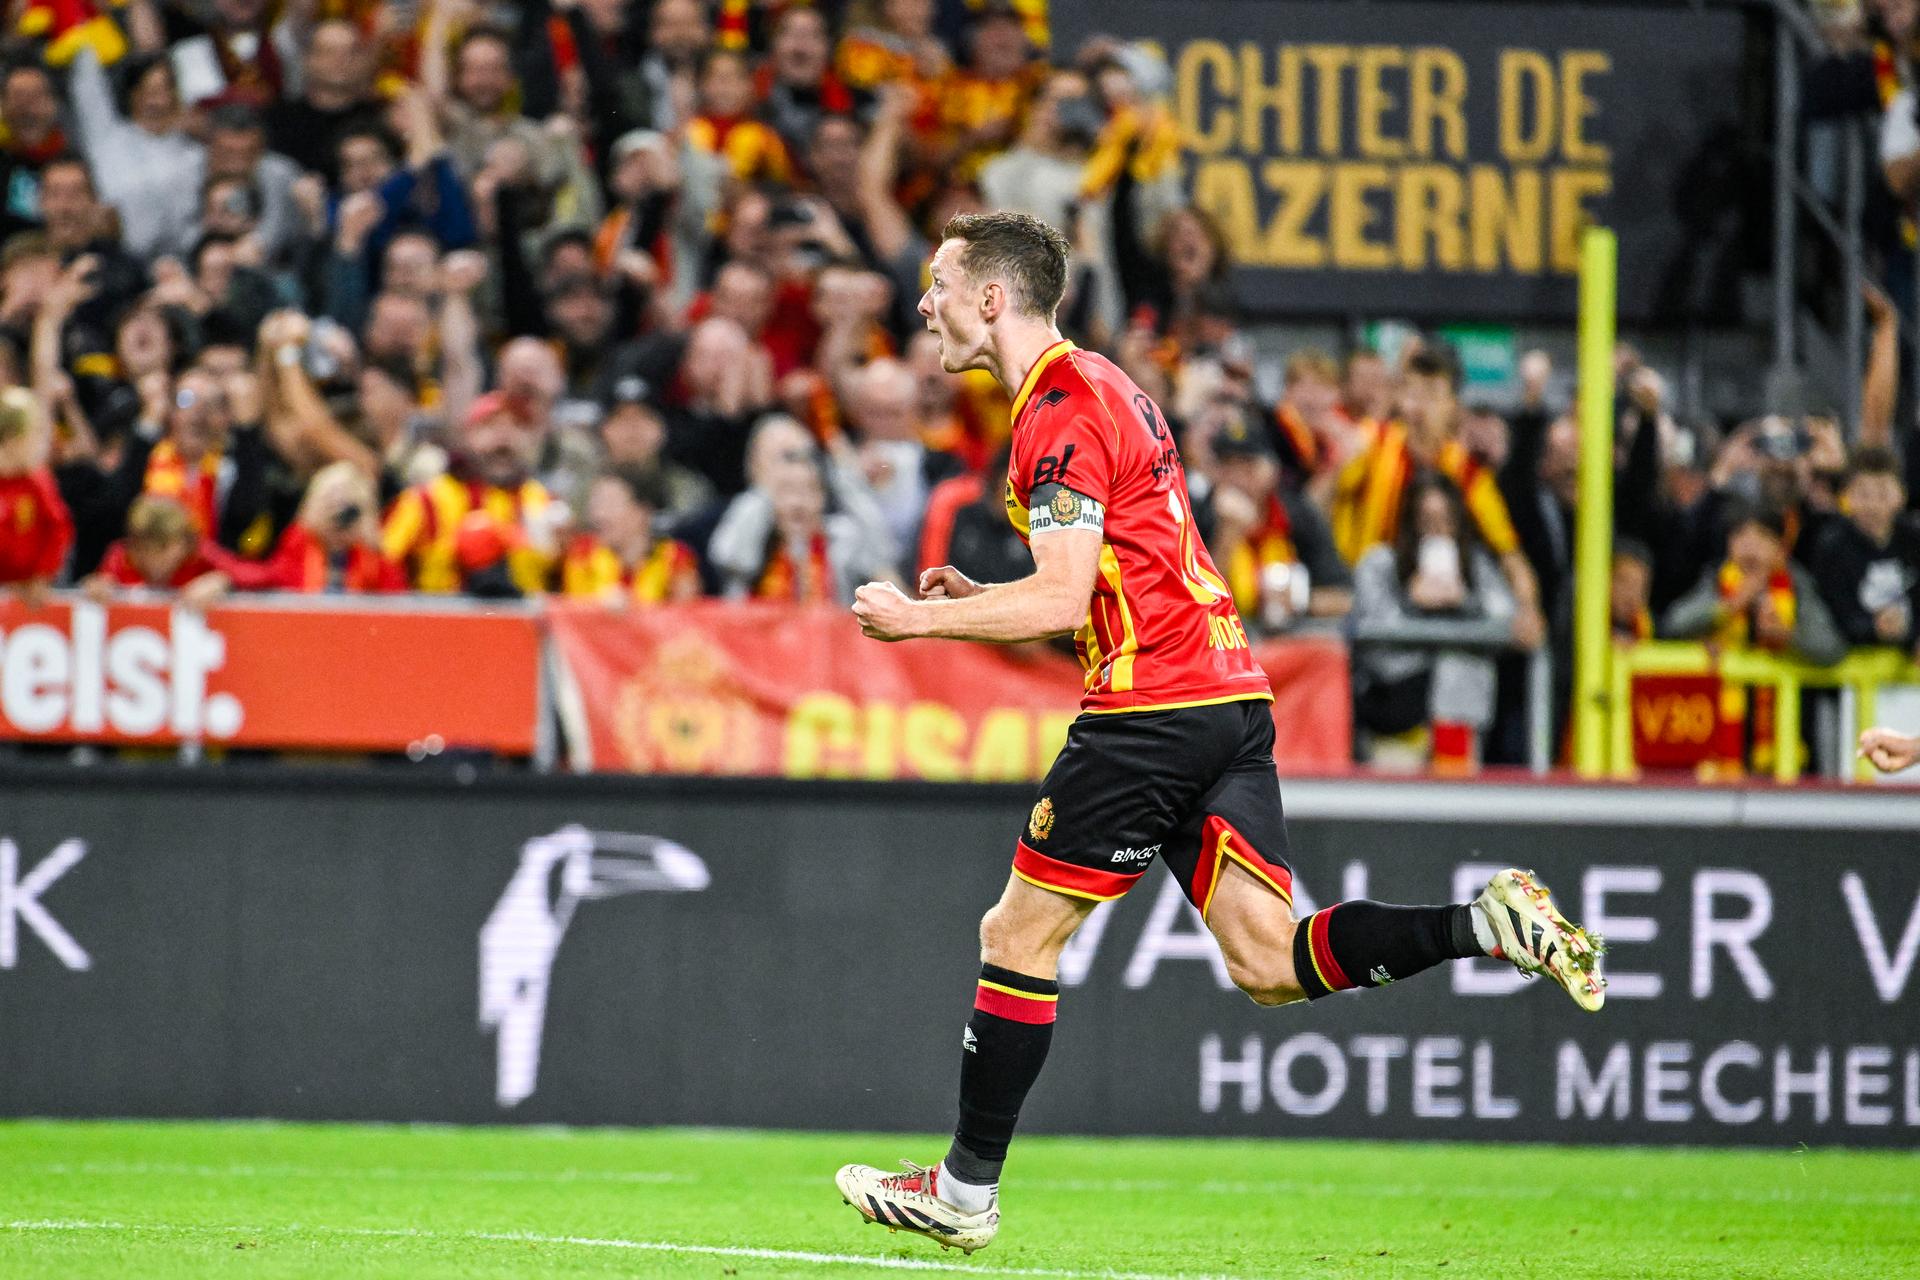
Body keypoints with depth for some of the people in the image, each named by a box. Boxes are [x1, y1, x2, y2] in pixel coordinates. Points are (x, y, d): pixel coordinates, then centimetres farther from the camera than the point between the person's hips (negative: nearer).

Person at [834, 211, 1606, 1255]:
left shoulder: (1060, 411, -11)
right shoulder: (1104, 387, 20)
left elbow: (1062, 601, -19)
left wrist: (919, 618, -9)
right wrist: (976, 600, 19)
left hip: (1153, 704, -9)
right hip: (1230, 697, 9)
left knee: (1018, 935, 1)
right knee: (1269, 964, 1)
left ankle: (966, 1190, 7)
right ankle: (1490, 924, -11)